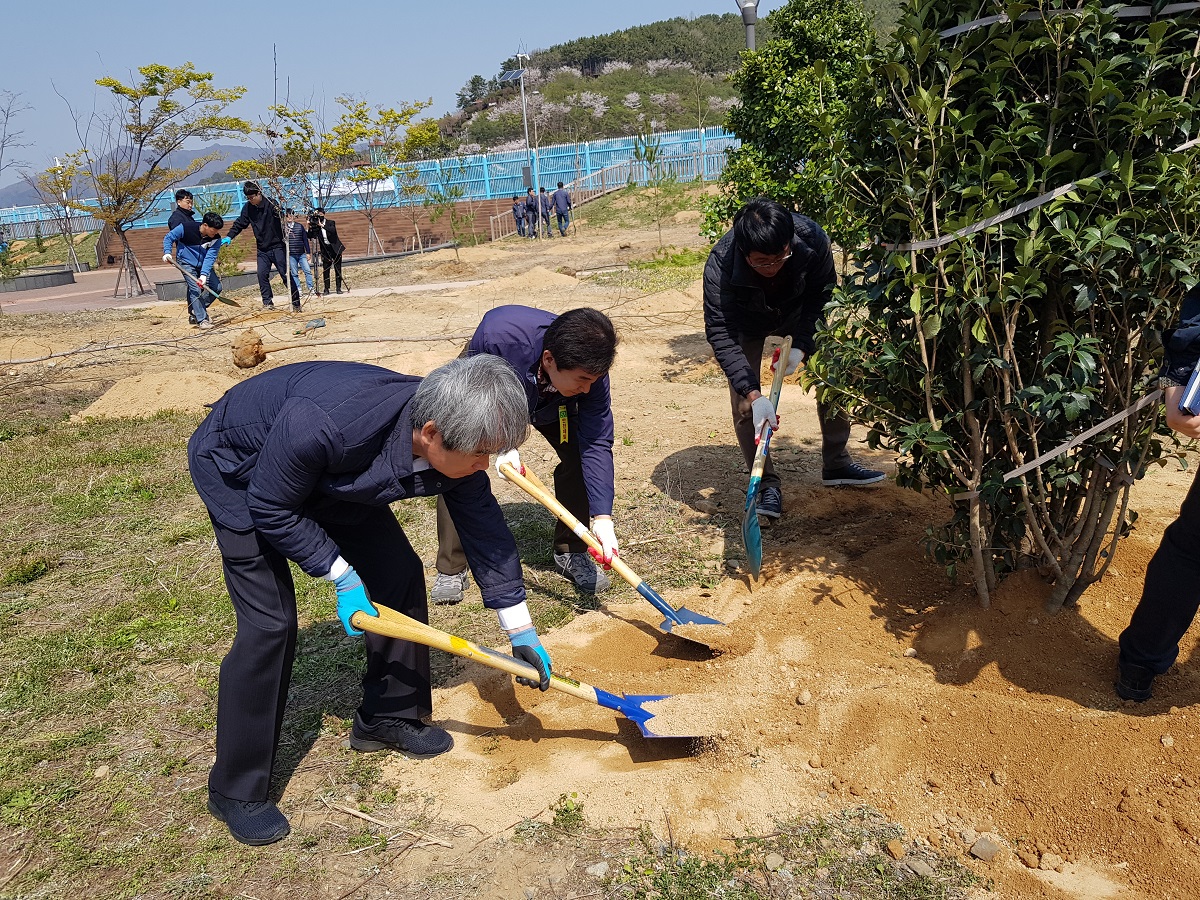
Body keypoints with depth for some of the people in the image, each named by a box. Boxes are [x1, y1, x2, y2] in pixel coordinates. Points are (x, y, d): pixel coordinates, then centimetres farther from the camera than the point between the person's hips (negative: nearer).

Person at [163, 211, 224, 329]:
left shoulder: (216, 238, -16)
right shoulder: (186, 228, -23)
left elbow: (210, 257, -23)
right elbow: (169, 237, -9)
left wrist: (204, 274, -34)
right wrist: (167, 252, -24)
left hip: (203, 265, 4)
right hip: (186, 263, -4)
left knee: (216, 287, -3)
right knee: (195, 289, -17)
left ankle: (195, 311, 14)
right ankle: (201, 320, -13)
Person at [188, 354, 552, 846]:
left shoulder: (454, 444, -24)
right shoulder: (324, 423, -44)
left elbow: (483, 524, -11)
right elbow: (272, 510, -27)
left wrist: (520, 630, -7)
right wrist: (341, 575, -24)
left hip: (333, 476, 6)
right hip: (240, 472, -6)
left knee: (400, 575, 0)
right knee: (271, 623, -13)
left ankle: (388, 717, 22)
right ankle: (235, 791, 6)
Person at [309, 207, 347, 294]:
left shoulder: (331, 222, -3)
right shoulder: (315, 226, 3)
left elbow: (333, 230, -23)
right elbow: (310, 236, -5)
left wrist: (322, 225, -28)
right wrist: (310, 226, -16)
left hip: (335, 248, -1)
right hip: (325, 250, 2)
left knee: (338, 269, 0)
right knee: (326, 270, -2)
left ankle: (339, 288, 5)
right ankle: (326, 288, 3)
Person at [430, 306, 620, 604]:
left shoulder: (589, 371, -36)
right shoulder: (498, 336, -46)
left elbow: (597, 445, -33)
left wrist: (602, 517, -41)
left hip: (550, 401, 2)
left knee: (579, 456, -16)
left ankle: (571, 552, 7)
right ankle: (451, 569, 0)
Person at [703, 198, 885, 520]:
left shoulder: (812, 238, -34)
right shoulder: (720, 265, -40)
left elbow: (823, 297, -18)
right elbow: (721, 334, -37)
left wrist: (802, 346, -31)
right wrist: (753, 394, -44)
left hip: (799, 314, 3)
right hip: (747, 324, -2)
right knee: (744, 405, -12)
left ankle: (836, 464, 19)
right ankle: (767, 483, 3)